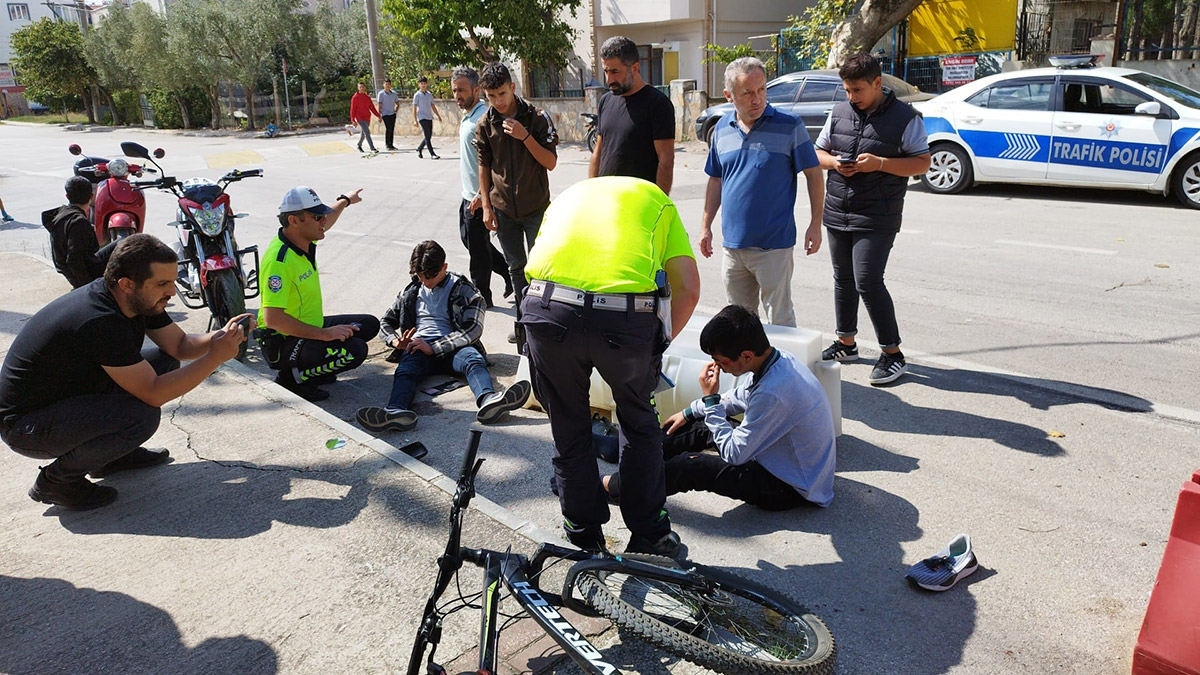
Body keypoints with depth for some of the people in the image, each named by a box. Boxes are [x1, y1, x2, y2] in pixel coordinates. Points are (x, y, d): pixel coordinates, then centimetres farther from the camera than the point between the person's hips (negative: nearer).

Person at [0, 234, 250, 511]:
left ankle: (108, 454, 12)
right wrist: (217, 356, -29)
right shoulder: (101, 322, -33)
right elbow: (153, 392, -30)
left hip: (69, 395, 9)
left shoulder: (137, 299, -7)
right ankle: (56, 480, -5)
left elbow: (180, 345, 2)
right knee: (141, 415, -29)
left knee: (165, 361, 1)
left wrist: (221, 336, -18)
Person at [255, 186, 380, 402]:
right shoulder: (279, 260, -28)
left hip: (310, 327, 10)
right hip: (283, 342, -10)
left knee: (369, 324, 14)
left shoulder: (304, 238, -1)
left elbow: (324, 226, 26)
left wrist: (345, 200, 42)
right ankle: (292, 378, -7)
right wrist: (324, 334, -31)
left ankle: (314, 365, 14)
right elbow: (272, 318, -32)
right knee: (354, 350, -28)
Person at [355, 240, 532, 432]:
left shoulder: (464, 290, 11)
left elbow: (473, 329, -3)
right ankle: (396, 411, -66)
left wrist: (433, 347, -13)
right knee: (405, 371, -34)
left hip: (452, 348, -2)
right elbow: (387, 322, 32)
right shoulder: (411, 292, 24)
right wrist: (396, 341, 5)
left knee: (474, 360, -36)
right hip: (417, 348, 2)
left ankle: (488, 400, -69)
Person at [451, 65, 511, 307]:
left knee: (477, 247, 1)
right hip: (469, 194, 10)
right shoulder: (467, 116, 12)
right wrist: (472, 193, 21)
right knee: (468, 238, 20)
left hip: (479, 197, -10)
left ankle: (482, 297, 16)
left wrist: (481, 195, -25)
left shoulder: (482, 117, -19)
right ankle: (510, 272, 30)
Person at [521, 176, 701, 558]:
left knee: (568, 430, 24)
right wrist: (659, 345, 25)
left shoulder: (568, 195, 36)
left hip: (548, 308, 2)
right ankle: (650, 536, 36)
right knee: (639, 423, 25)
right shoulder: (657, 199, 28)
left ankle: (584, 535, 39)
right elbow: (688, 289, 13)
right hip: (629, 315, -1)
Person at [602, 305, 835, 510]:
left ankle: (613, 487, 5)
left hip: (791, 488, -9)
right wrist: (689, 412, 20)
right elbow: (738, 398, 16)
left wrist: (710, 399, -20)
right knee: (704, 426, 12)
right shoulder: (778, 358, -5)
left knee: (690, 466, -15)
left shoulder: (773, 393, -34)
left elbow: (734, 454, -25)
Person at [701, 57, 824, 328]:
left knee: (780, 321, 2)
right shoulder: (722, 129, 7)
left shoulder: (789, 126, -7)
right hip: (733, 243, 5)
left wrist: (815, 223, -7)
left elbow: (813, 174, -3)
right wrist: (706, 226, 13)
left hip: (774, 245, -5)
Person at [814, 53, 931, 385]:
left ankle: (893, 354, 0)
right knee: (843, 279, 13)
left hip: (877, 218, -6)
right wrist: (834, 162, -7)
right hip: (837, 212, 6)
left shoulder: (905, 117, -4)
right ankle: (846, 342, 28)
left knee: (867, 282, -12)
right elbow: (818, 151, 16)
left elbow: (922, 163, -5)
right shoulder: (839, 113, 10)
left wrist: (879, 163, -19)